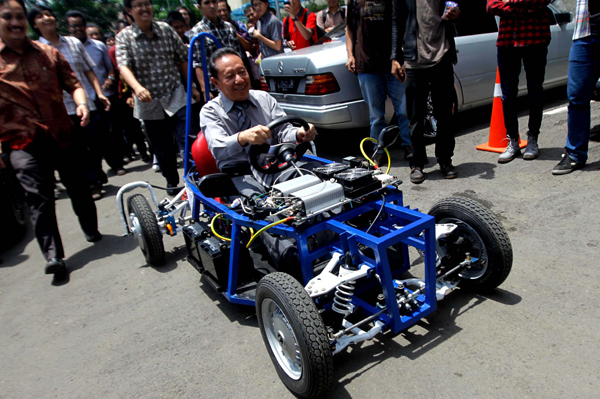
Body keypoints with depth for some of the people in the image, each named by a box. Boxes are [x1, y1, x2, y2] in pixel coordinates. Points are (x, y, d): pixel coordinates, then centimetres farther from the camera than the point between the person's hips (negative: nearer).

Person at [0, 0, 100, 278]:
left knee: (79, 187, 13)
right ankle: (52, 255, 0)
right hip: (24, 143, -3)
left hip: (62, 135, 3)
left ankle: (92, 232, 34)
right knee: (39, 198, -7)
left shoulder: (48, 53, 9)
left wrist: (81, 102, -12)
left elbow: (72, 82, 11)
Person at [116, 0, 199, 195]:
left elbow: (182, 59, 10)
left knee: (187, 141, -11)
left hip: (176, 95, 0)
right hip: (148, 100, 0)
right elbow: (124, 66, -16)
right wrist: (137, 87, -36)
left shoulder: (165, 29, 4)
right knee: (162, 148, 10)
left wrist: (192, 87, 10)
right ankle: (171, 181, 28)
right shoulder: (124, 37, -1)